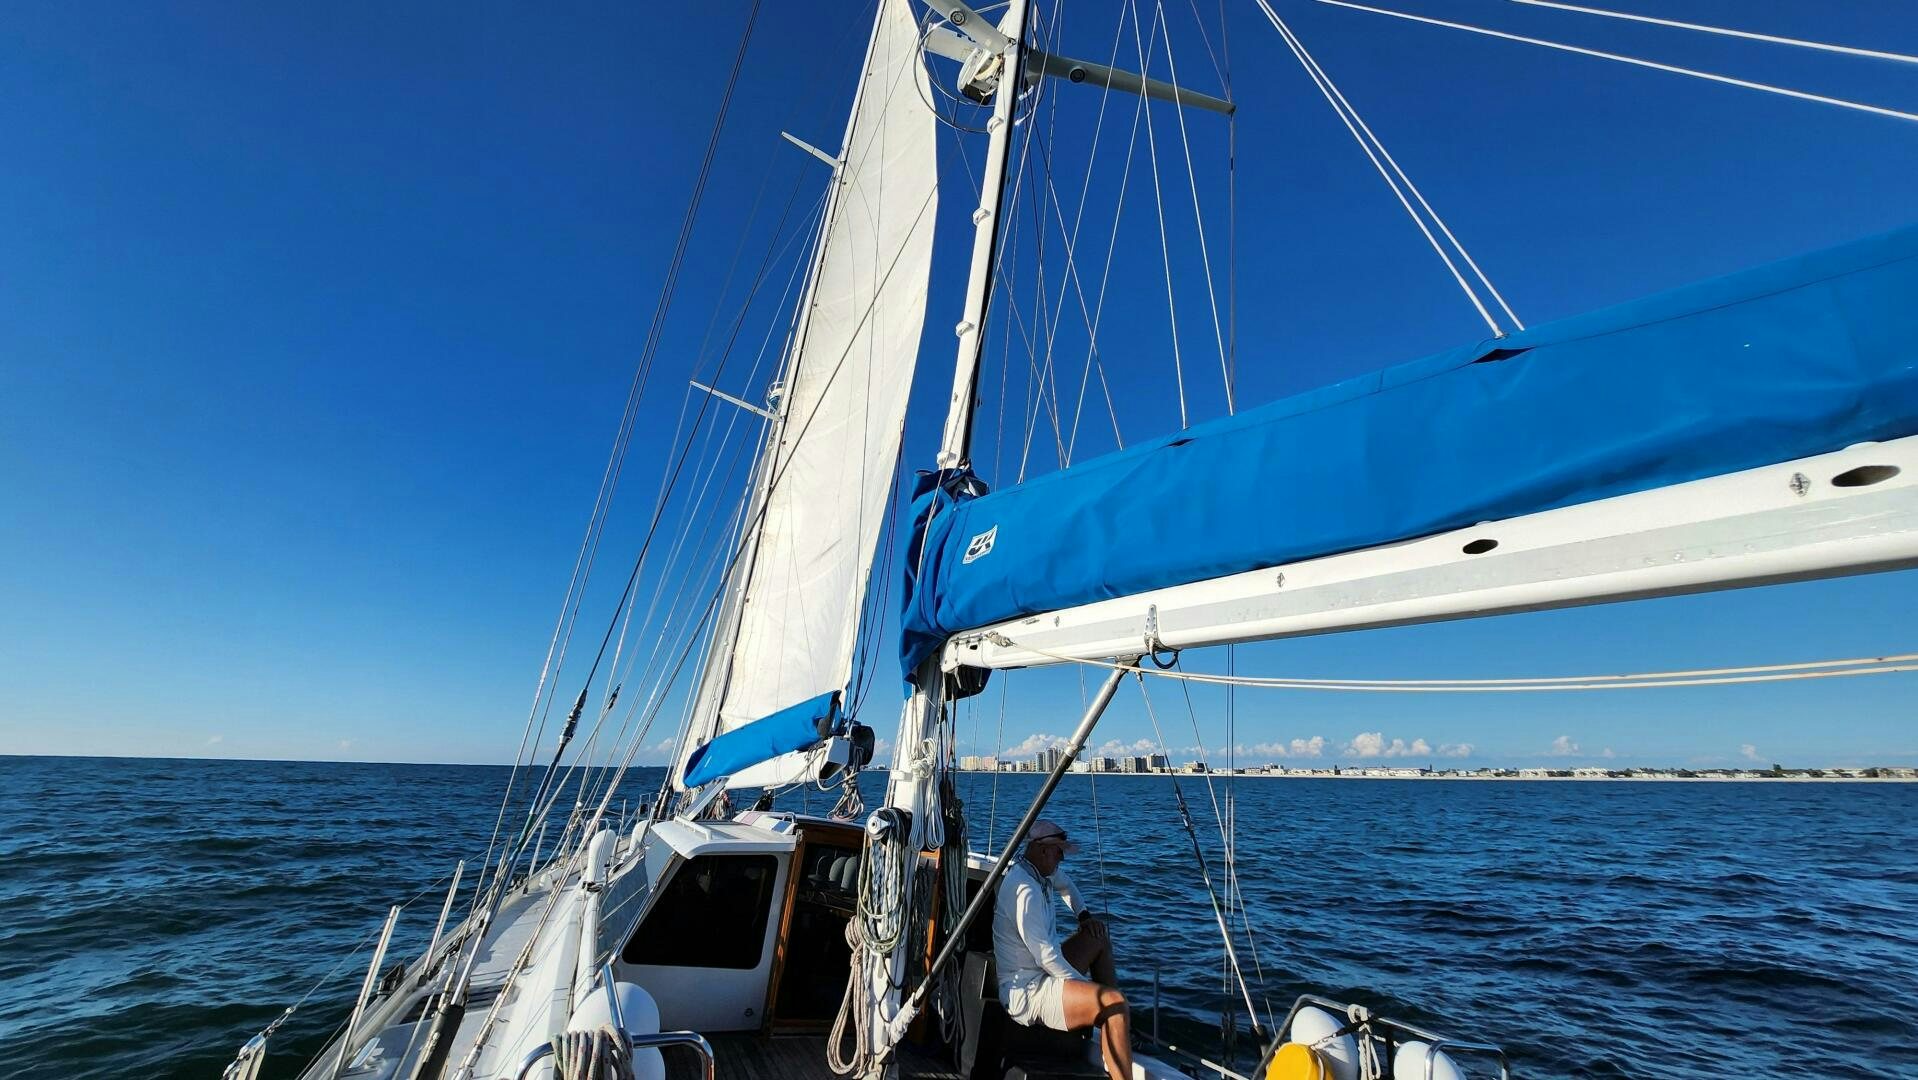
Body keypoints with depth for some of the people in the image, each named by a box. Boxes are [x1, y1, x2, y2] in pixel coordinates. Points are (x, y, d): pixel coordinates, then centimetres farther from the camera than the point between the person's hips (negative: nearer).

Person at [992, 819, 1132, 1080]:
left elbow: (1065, 884, 29)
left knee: (1099, 936, 18)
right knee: (1114, 1002, -24)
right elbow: (1046, 956, -26)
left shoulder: (1042, 872, 5)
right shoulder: (1025, 889, -25)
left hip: (1044, 971, 11)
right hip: (1026, 993, -11)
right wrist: (1087, 987, -15)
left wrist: (1084, 915, 14)